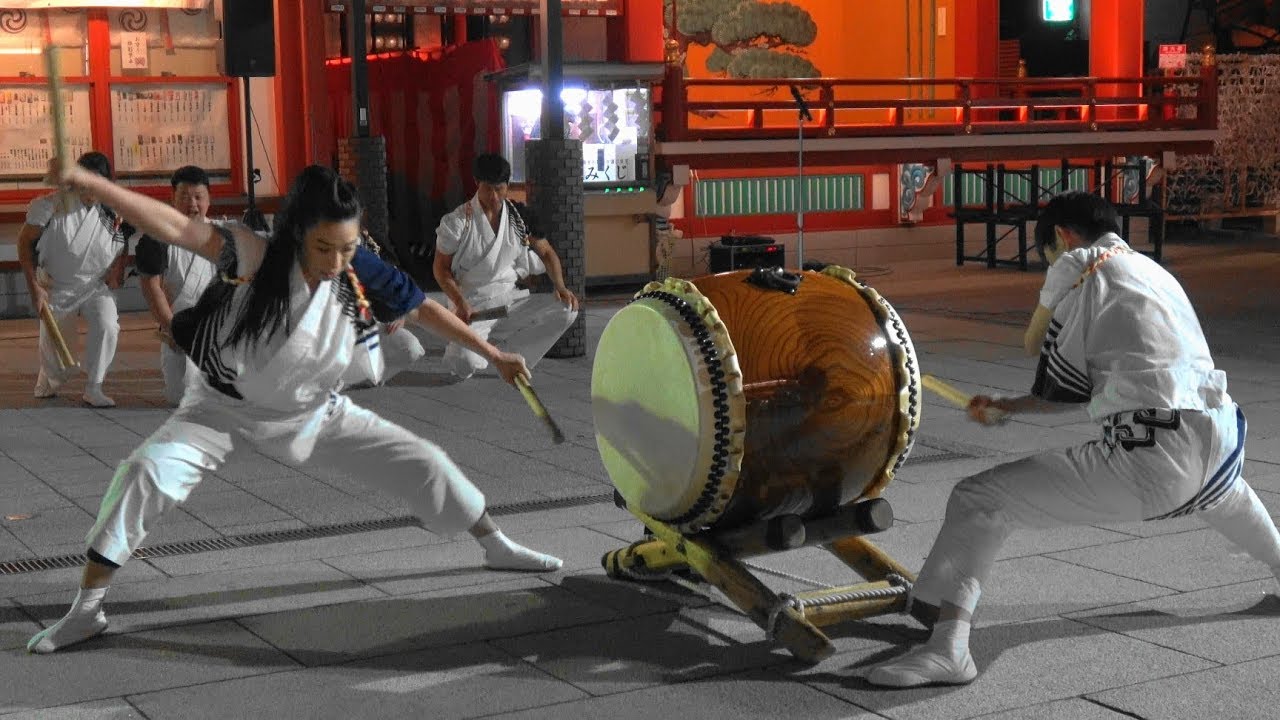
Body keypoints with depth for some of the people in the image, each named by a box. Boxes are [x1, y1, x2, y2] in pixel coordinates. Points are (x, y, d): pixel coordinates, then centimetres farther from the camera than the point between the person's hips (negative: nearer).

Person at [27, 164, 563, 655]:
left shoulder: (361, 274, -19)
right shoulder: (256, 259, -30)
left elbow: (424, 310, -6)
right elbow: (173, 226, -40)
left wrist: (493, 354, -2)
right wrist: (88, 182, -50)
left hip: (315, 413, 3)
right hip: (226, 409, -3)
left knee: (422, 463, 2)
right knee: (146, 471, -26)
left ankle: (497, 548, 28)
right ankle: (86, 609, -10)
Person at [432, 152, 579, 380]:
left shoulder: (519, 215, 3)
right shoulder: (458, 222, -8)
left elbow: (546, 252, 12)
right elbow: (440, 267, -3)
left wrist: (561, 287, -6)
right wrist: (460, 303, -19)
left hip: (510, 299, 4)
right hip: (473, 305, -4)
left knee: (567, 310, -17)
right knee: (465, 364, -30)